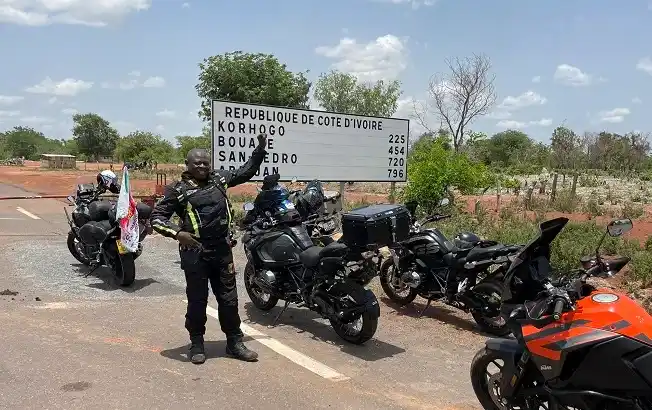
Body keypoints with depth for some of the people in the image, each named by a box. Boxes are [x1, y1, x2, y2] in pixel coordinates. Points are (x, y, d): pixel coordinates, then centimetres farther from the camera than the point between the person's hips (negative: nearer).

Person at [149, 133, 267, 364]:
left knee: (229, 299, 10)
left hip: (222, 250, 4)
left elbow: (246, 172, 23)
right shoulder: (177, 189, -3)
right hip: (195, 253, -4)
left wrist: (260, 149, 18)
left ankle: (235, 342, 22)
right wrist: (177, 233, -19)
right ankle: (197, 344, 23)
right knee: (197, 300, 7)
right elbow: (156, 218, -3)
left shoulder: (218, 179, 9)